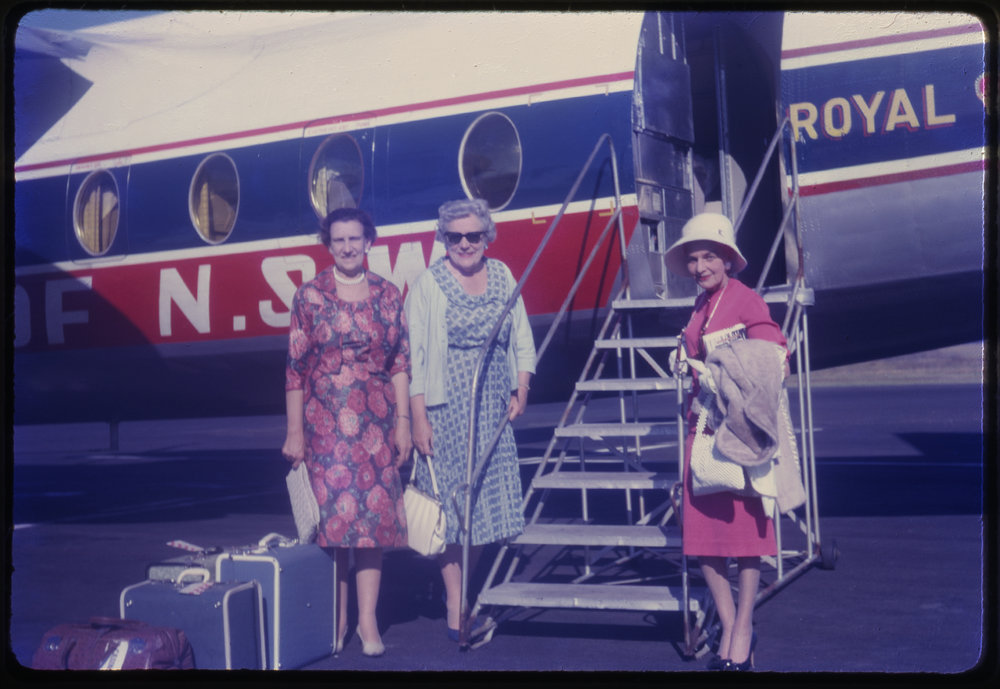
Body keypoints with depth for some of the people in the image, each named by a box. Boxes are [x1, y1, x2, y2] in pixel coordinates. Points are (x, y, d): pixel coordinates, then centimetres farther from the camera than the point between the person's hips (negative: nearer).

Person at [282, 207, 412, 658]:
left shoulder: (387, 295, 5)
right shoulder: (310, 296, 0)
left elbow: (401, 363, 6)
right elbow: (295, 368, 0)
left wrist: (403, 422, 1)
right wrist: (294, 431, -3)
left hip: (375, 421, 1)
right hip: (325, 421, -1)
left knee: (373, 514, 0)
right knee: (331, 514, -1)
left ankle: (367, 620, 6)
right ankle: (337, 617, 12)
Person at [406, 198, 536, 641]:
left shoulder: (502, 277, 8)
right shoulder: (428, 284, -5)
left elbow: (522, 341, 14)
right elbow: (413, 355, -7)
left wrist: (521, 390, 2)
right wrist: (418, 418, -12)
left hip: (493, 410, 5)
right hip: (446, 409, -4)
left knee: (486, 495, 8)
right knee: (450, 502, -3)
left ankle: (464, 583, 26)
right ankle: (455, 608, 3)